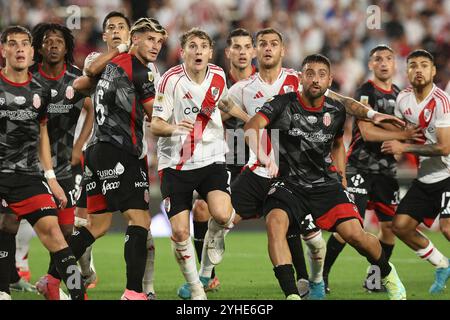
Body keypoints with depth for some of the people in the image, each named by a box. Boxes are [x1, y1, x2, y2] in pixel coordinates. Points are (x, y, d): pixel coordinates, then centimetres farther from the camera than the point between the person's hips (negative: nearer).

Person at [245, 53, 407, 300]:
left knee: (354, 234, -14)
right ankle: (291, 294, -32)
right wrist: (262, 154, -45)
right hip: (288, 184, -2)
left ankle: (387, 273, 18)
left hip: (325, 184, 2)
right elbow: (252, 126, -27)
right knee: (275, 222, -32)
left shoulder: (336, 110, 3)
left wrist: (340, 175, 19)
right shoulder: (283, 104, -9)